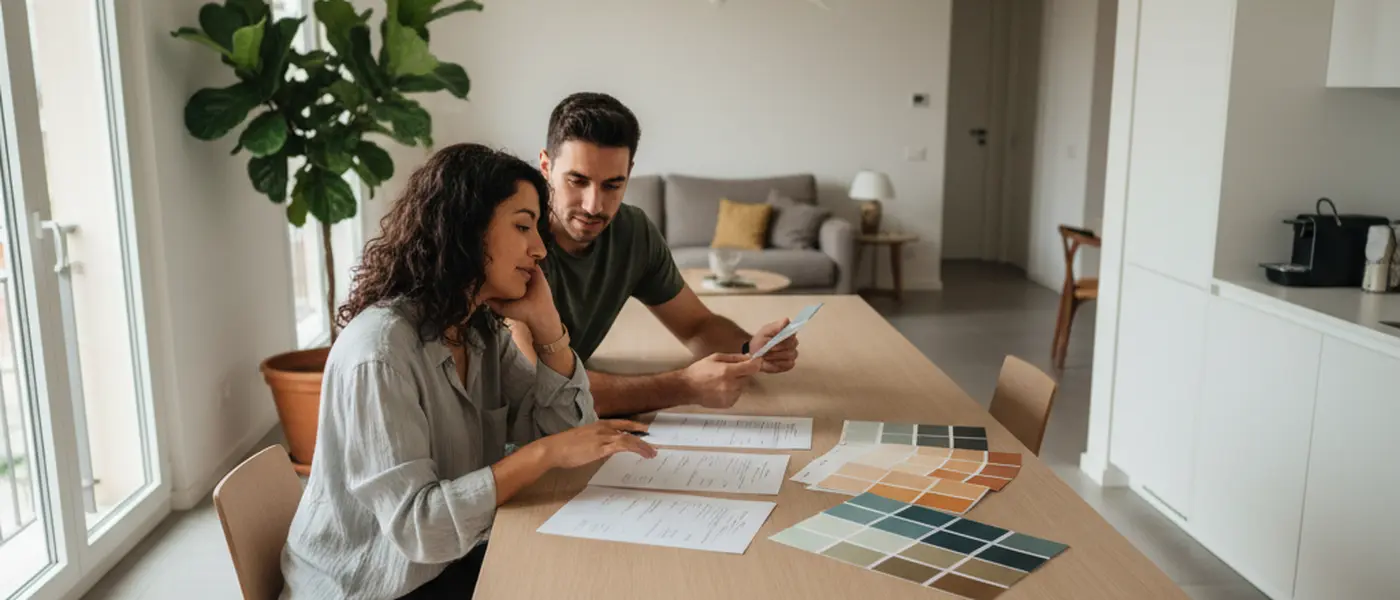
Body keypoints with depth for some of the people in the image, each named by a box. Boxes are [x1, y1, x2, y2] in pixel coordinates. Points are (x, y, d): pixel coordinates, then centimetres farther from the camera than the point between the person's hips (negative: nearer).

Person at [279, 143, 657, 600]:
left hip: (451, 560, 7)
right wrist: (542, 455, -34)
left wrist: (543, 321, -13)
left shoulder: (481, 329, 0)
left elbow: (566, 429, -4)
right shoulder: (381, 349, -26)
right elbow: (416, 525, -30)